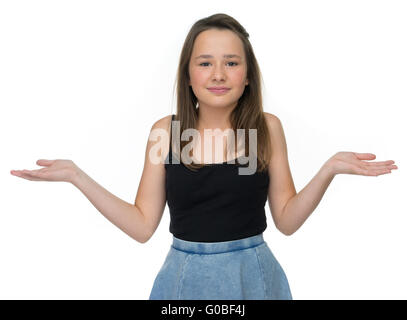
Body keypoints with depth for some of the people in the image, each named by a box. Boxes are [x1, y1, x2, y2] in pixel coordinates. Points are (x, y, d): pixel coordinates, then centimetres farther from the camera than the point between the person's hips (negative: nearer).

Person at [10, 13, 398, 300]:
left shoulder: (267, 127, -5)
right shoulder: (164, 131, -5)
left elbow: (286, 219, -2)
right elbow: (142, 226, -4)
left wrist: (330, 169, -15)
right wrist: (76, 176, -11)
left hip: (252, 275, 0)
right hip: (186, 277, 0)